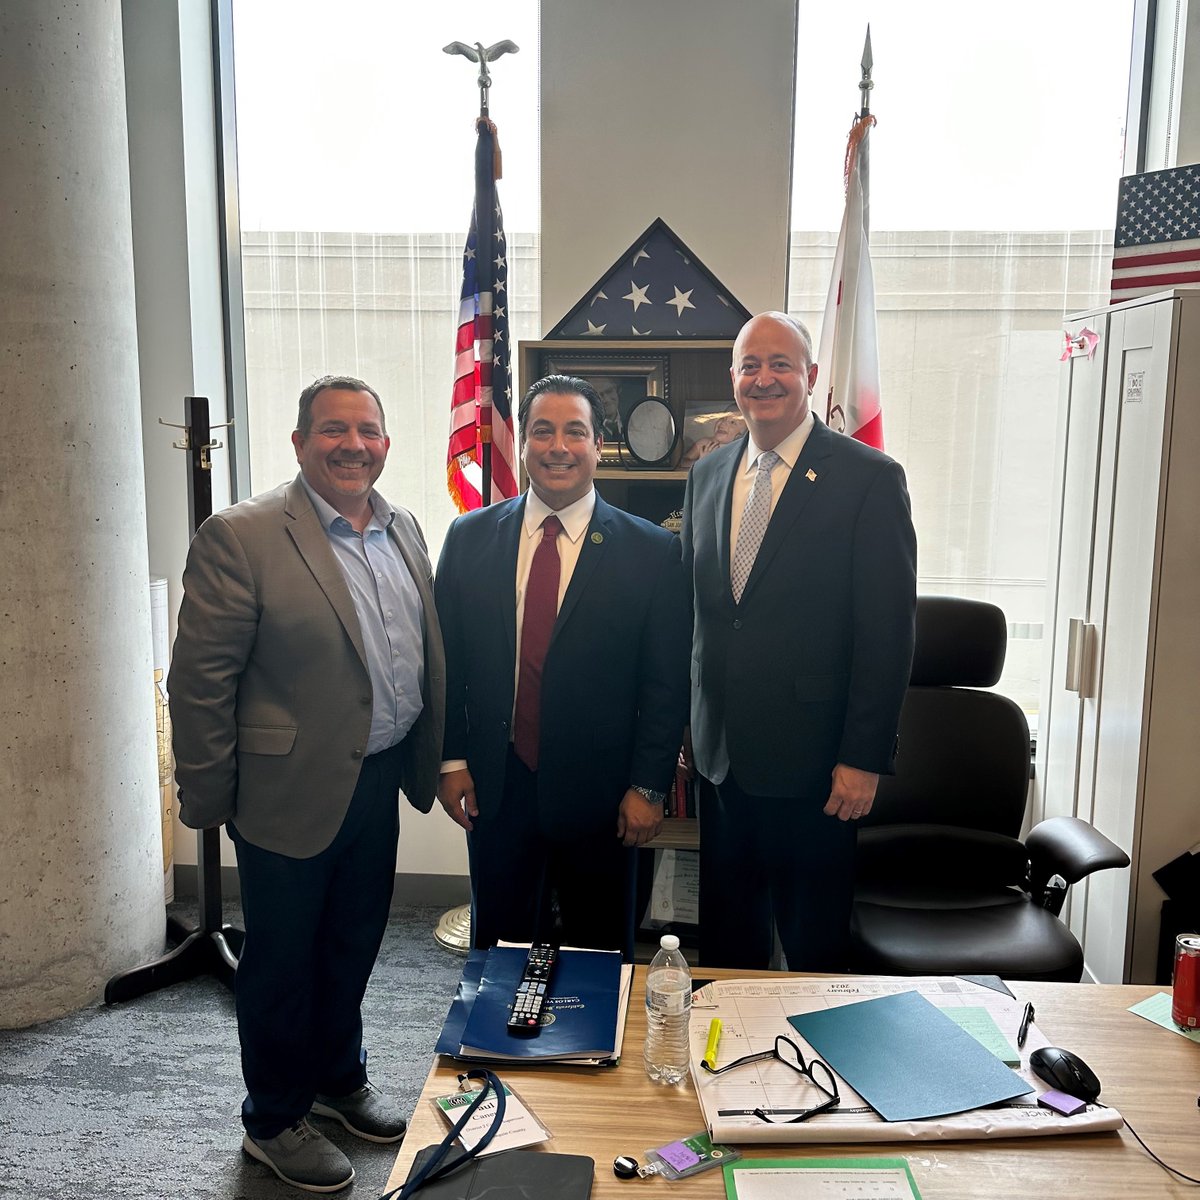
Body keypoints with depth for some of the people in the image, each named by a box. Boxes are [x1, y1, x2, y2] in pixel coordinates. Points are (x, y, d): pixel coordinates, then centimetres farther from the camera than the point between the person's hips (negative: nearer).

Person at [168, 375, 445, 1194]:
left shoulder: (404, 530, 5)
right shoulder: (241, 537, -15)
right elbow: (201, 679, -13)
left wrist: (436, 759, 10)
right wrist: (208, 799, -10)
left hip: (381, 781, 6)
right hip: (291, 790, -6)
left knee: (354, 946, 22)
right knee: (282, 960, 13)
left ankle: (339, 1078, 46)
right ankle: (274, 1121, 35)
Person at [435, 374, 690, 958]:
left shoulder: (652, 551, -5)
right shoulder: (470, 538, 2)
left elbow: (667, 683, -5)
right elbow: (447, 658, 5)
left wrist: (649, 786, -7)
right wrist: (452, 759, 1)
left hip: (599, 792, -1)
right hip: (495, 788, 2)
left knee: (600, 951, 15)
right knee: (497, 942, 17)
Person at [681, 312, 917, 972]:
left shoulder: (869, 478, -9)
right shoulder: (706, 475, 9)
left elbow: (887, 632, -11)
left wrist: (863, 758, -13)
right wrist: (690, 728, 10)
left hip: (812, 763, -5)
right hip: (721, 756, 5)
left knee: (814, 948, 11)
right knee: (725, 939, 18)